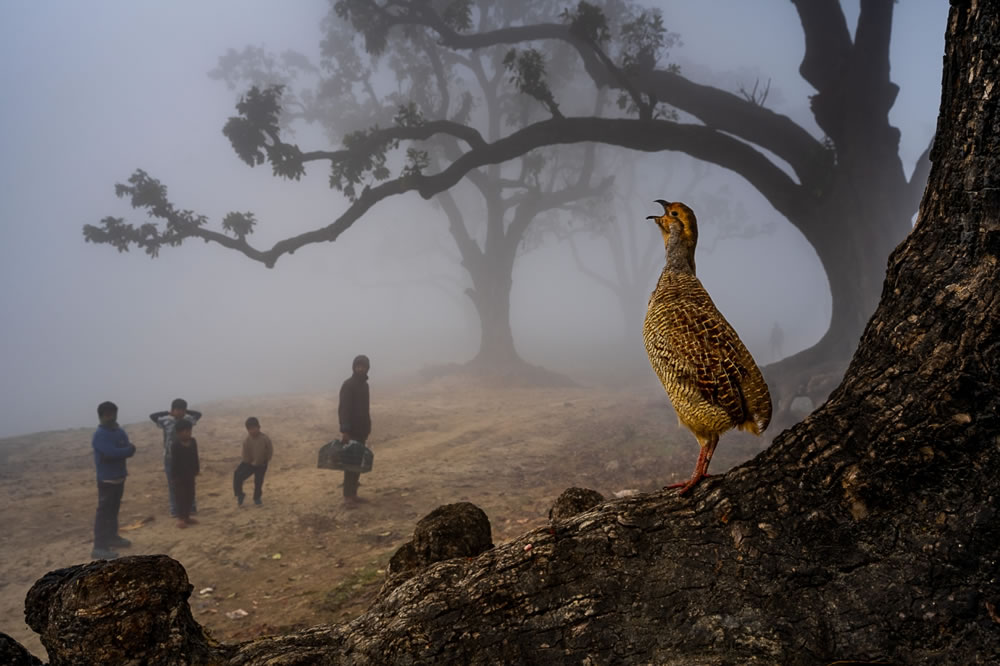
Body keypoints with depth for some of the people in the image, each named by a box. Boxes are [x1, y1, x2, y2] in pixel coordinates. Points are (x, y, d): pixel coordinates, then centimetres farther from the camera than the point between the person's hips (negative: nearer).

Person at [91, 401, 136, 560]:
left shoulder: (119, 432, 9)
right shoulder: (99, 435, -15)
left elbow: (130, 450, 1)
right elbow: (112, 452, -26)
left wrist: (119, 452, -18)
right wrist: (126, 450, -10)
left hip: (119, 477, 8)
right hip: (106, 479, -8)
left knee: (114, 509, 19)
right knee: (104, 511, -9)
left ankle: (112, 537, 32)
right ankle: (99, 547, -8)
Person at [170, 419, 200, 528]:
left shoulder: (193, 442, 2)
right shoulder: (175, 445, -18)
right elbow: (174, 461, -17)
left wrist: (197, 469, 9)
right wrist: (175, 475, -18)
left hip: (190, 474, 7)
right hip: (179, 475, -7)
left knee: (190, 496, 11)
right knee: (181, 496, -3)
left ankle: (187, 516, 22)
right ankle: (180, 518, 5)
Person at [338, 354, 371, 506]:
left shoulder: (364, 384, 13)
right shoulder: (348, 385, -13)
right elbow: (343, 408, -20)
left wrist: (367, 427, 18)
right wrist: (344, 430, -26)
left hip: (361, 429, 8)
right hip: (351, 430, -8)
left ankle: (353, 493, 17)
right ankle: (347, 496, -2)